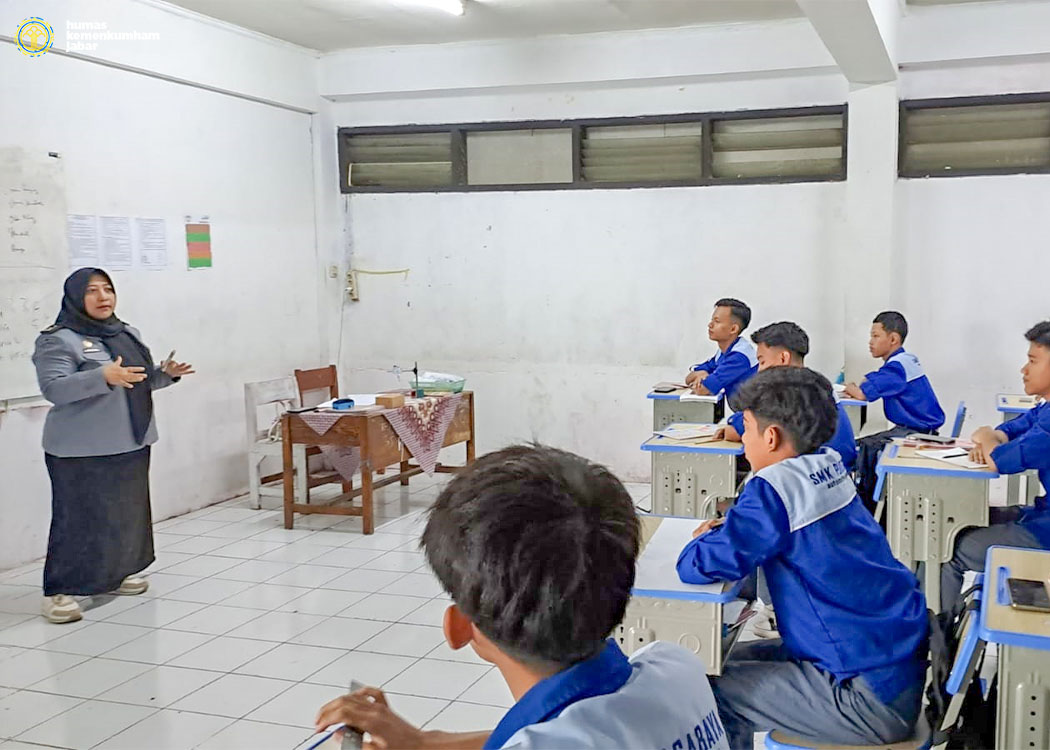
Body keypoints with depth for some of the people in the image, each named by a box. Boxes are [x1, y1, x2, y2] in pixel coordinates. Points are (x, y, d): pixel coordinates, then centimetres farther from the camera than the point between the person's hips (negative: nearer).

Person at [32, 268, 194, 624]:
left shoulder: (126, 333, 13)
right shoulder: (58, 340, -10)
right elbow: (53, 388, -21)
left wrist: (166, 374, 2)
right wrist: (103, 376, -33)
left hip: (131, 444, 7)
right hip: (82, 451, -7)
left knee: (128, 512, 13)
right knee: (80, 519, -5)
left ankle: (117, 574, 28)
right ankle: (58, 592, 4)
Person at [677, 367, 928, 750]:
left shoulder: (776, 487, -20)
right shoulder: (828, 466, 4)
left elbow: (701, 566, -23)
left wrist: (704, 538, -1)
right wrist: (727, 528, 6)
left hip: (872, 695, -9)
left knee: (710, 690, -1)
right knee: (732, 658, 17)